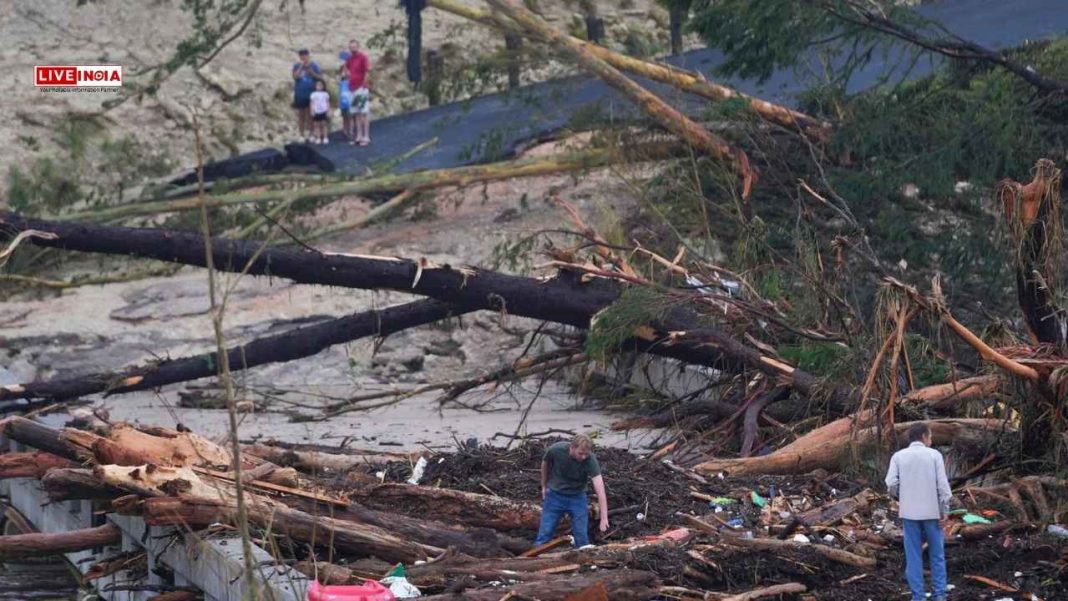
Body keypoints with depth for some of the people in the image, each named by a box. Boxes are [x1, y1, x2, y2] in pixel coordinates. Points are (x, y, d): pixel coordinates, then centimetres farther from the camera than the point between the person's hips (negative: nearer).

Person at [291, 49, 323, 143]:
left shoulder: (314, 66, 1)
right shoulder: (297, 66, 1)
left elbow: (320, 78, -1)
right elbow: (295, 76, -14)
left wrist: (312, 73, -15)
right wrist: (301, 66, -17)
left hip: (311, 95, 0)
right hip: (299, 95, 0)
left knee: (310, 116, 2)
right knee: (301, 116, 5)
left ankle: (310, 134, 8)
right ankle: (302, 136, 11)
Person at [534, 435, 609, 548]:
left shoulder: (590, 459, -29)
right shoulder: (556, 450, -25)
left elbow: (599, 488, -36)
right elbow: (545, 463, 0)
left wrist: (604, 517, -44)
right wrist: (544, 486, 11)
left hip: (577, 497, 0)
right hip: (554, 495, 0)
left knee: (582, 536, -2)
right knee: (544, 534, 2)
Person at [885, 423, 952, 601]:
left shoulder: (898, 456, -1)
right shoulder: (934, 455, -4)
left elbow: (891, 483, -9)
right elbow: (943, 485, -8)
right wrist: (944, 511, -1)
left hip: (909, 512, 1)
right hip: (931, 511, -1)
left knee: (913, 555, 5)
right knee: (937, 554, 10)